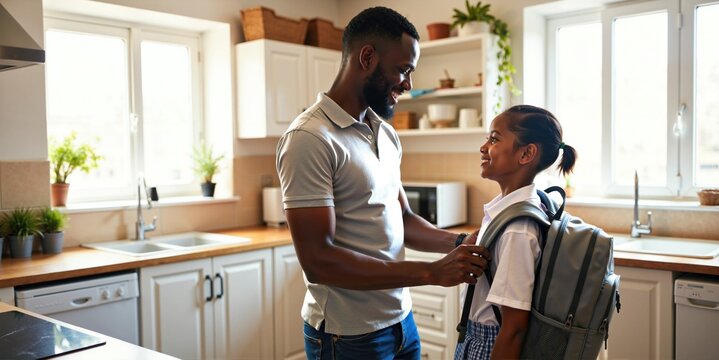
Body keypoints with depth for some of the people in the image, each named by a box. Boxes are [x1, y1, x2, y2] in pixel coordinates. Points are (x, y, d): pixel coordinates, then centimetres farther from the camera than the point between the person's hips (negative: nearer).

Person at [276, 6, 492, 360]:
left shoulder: (387, 134, 6)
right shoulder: (309, 138, -20)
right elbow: (318, 260, -24)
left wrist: (459, 242, -5)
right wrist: (432, 272, -23)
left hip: (402, 318, 8)